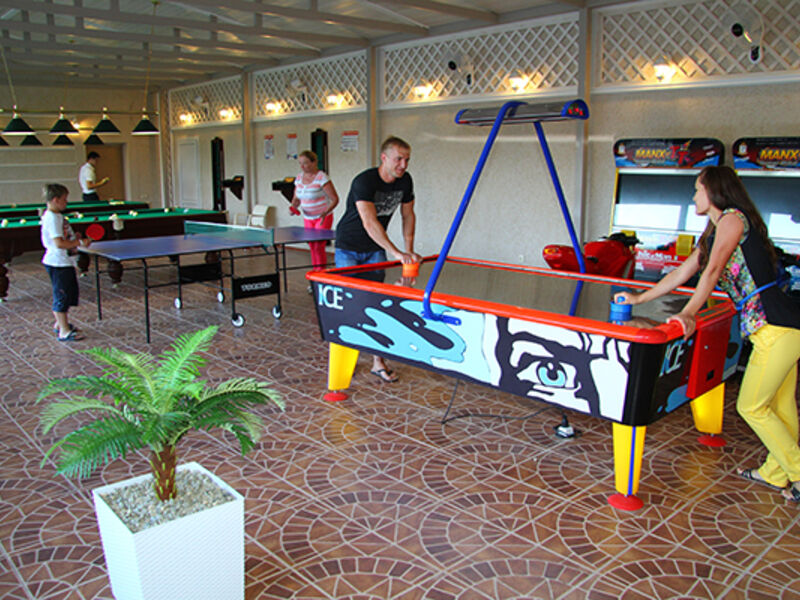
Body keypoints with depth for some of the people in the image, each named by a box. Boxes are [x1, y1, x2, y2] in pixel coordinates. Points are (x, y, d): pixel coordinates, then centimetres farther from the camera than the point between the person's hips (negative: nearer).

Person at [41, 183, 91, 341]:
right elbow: (59, 243, -26)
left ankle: (60, 324, 33)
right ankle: (64, 331, 4)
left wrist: (74, 237, 12)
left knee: (70, 293, 19)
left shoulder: (57, 216, 13)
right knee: (62, 295, -4)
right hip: (58, 263, -11)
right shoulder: (52, 218, -19)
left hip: (65, 262, 11)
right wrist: (79, 242, -20)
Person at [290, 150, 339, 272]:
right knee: (312, 246, 9)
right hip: (308, 218, 6)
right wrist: (294, 207, -5)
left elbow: (335, 199, -16)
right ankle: (315, 271, 21)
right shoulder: (299, 178, 4)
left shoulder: (322, 178, -16)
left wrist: (325, 213, -30)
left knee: (318, 247, -13)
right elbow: (296, 198, 17)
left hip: (323, 218, -6)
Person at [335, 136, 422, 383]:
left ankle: (378, 361, 4)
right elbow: (370, 223, -37)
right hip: (349, 248, -5)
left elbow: (408, 216, 8)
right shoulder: (364, 182, -26)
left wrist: (409, 250, -1)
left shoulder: (405, 181, -6)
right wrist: (397, 253, -43)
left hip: (375, 249, 5)